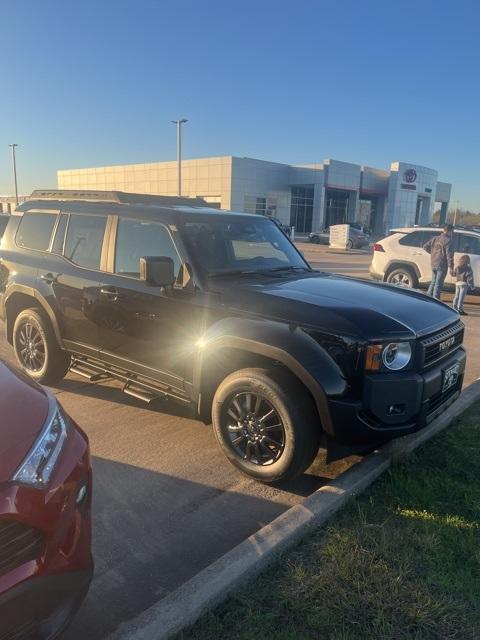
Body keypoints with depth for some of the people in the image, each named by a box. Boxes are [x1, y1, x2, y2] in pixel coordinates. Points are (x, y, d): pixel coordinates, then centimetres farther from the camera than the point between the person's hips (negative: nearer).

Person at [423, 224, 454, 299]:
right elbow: (449, 255, -16)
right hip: (442, 265, -7)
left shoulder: (435, 238, 9)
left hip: (433, 264, 7)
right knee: (438, 284, -3)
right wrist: (451, 267, -16)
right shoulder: (448, 240, -11)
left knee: (433, 282, 19)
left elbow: (425, 246, 13)